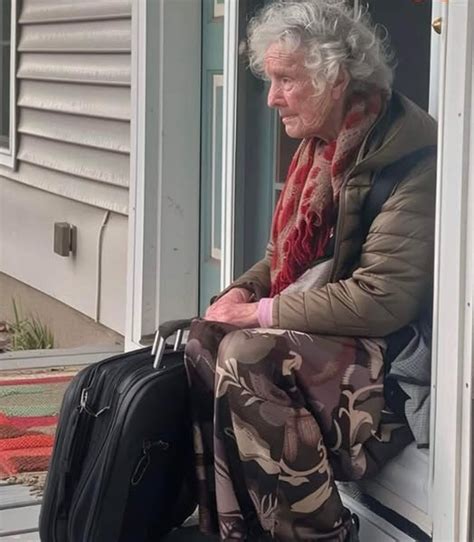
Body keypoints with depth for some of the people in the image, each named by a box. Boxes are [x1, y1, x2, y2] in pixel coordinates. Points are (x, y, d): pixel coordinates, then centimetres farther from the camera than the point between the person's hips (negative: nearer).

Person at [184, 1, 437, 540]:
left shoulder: (409, 156, -18)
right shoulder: (321, 145, 10)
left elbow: (383, 297, -24)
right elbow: (288, 253, 20)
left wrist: (263, 314, -20)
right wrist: (243, 291, -2)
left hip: (389, 347, -9)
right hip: (315, 326, 9)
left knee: (247, 356, -29)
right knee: (205, 340, -14)